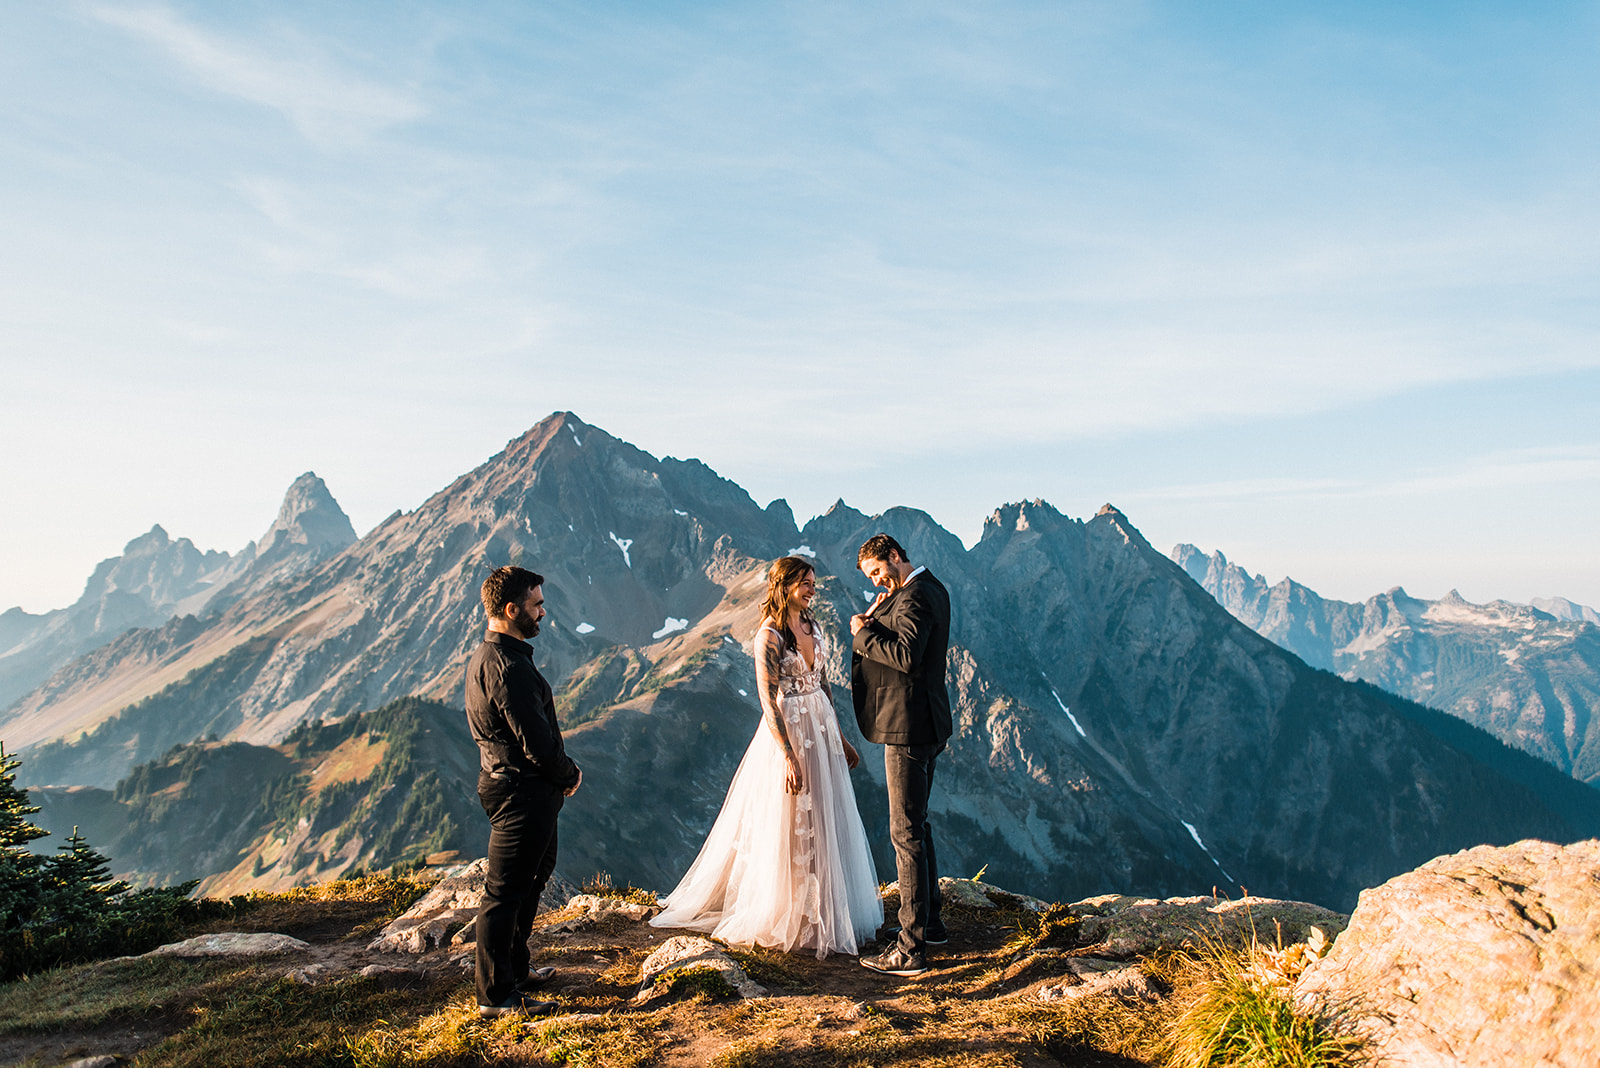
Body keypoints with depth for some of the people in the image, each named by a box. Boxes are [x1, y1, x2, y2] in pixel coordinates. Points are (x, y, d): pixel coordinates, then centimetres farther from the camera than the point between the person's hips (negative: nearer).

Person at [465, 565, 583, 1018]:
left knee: (532, 877, 23)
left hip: (506, 782, 11)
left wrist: (559, 772, 9)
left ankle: (514, 971, 37)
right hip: (523, 793, -11)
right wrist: (570, 773, -6)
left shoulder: (484, 656, 11)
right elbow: (538, 742, -24)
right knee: (505, 891, 1)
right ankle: (496, 995, 13)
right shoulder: (509, 666, -24)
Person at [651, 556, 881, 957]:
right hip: (787, 733, -8)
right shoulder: (769, 636, -15)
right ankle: (785, 922, 17)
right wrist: (789, 756, -20)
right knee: (789, 831, 2)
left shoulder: (813, 627, 8)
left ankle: (822, 915, 29)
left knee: (826, 826, 14)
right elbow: (768, 701, -17)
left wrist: (841, 739, 16)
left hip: (821, 730, 8)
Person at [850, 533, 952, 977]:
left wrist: (864, 631, -19)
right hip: (927, 727, 11)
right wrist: (879, 617, 2)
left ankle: (910, 949, 2)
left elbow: (907, 657, -31)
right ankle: (929, 922, 33)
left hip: (908, 726, -11)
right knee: (917, 825, 20)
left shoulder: (914, 598, -18)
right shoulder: (932, 589, 14)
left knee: (906, 834, -5)